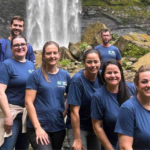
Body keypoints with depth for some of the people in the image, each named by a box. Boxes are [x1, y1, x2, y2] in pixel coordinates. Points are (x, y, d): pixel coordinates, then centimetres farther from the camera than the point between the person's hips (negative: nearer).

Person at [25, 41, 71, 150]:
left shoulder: (65, 75, 5)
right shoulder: (36, 75, -5)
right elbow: (28, 102, -10)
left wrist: (64, 112, 1)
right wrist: (38, 128, -15)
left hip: (59, 127, 4)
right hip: (38, 127, -4)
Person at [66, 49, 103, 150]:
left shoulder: (101, 77, -6)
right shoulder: (77, 80, -20)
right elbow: (74, 111, -20)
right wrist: (77, 139, -20)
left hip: (95, 127, 5)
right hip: (77, 126, -5)